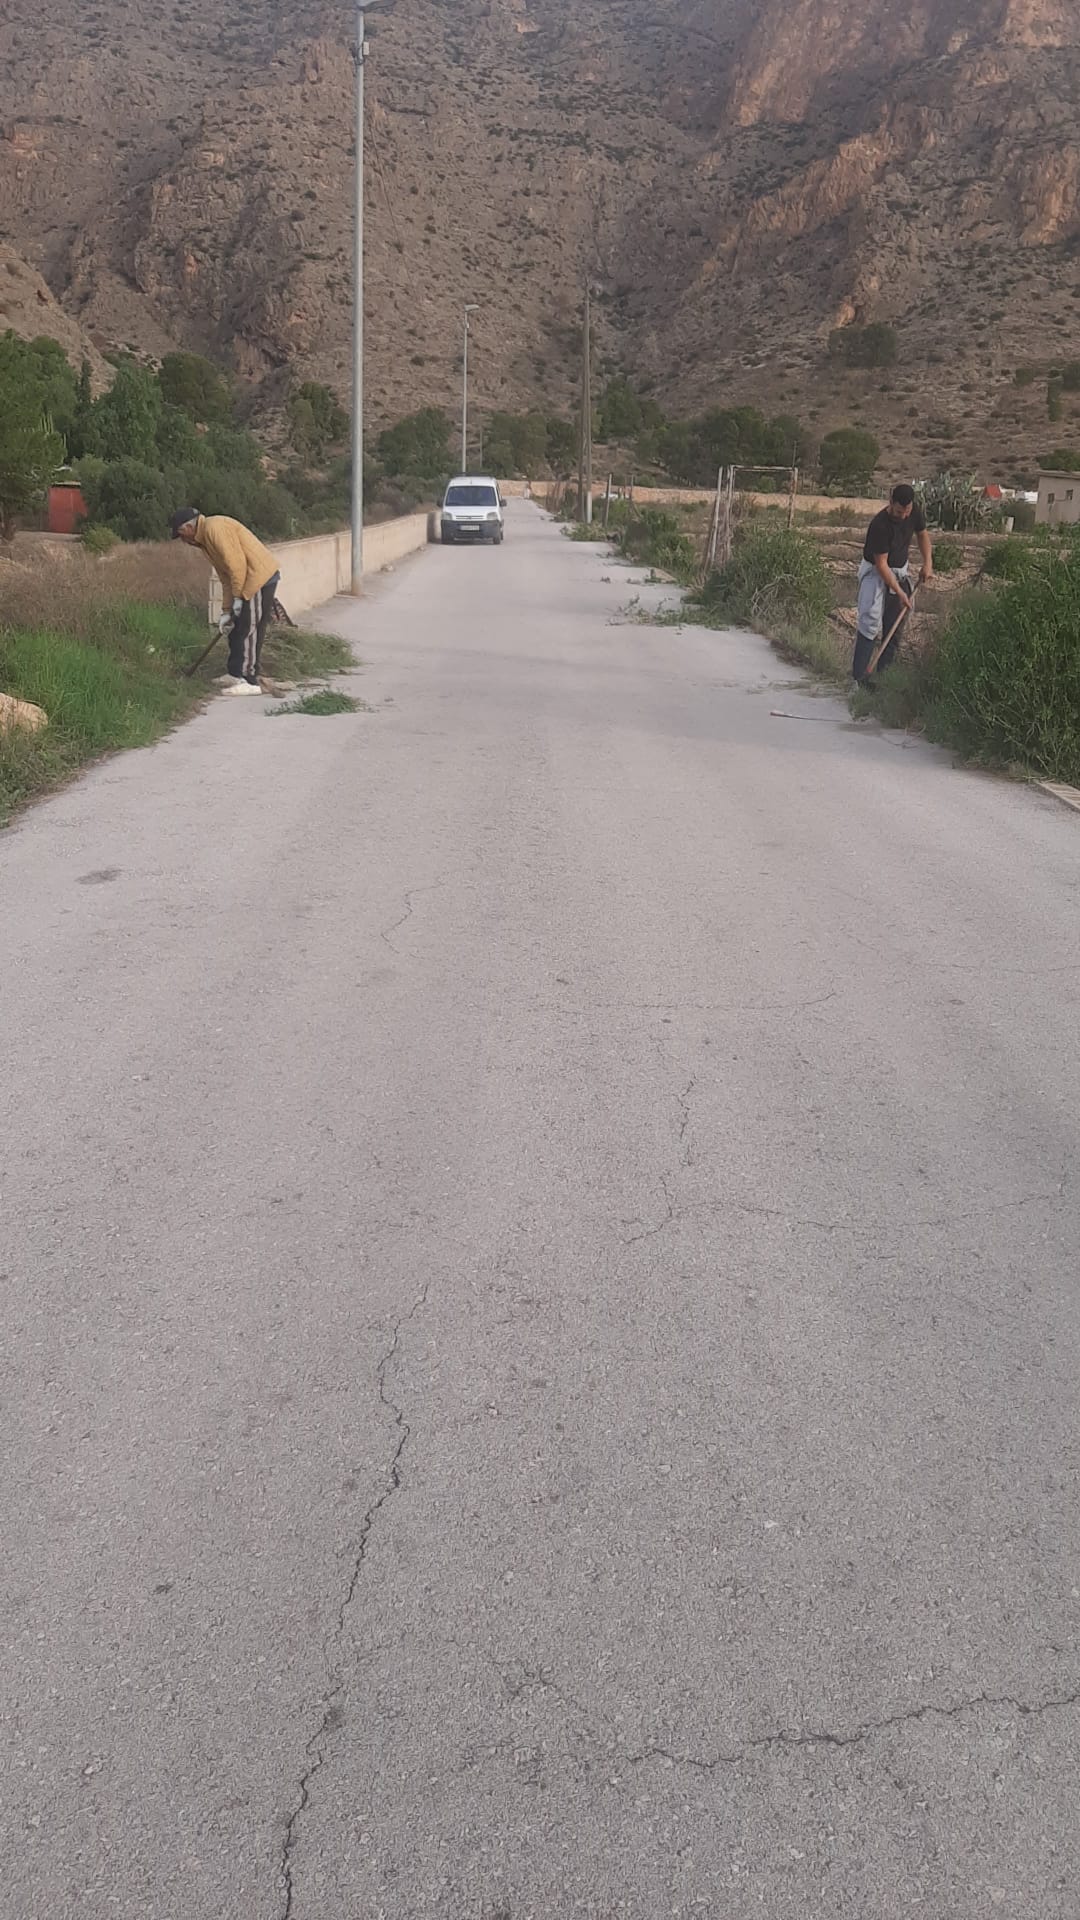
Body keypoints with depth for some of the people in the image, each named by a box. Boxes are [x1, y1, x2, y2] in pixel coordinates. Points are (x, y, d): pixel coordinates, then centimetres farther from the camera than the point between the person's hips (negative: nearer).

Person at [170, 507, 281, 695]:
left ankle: (249, 681, -3)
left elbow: (237, 563, -20)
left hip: (260, 577, -10)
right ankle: (236, 674, 22)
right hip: (250, 580, 10)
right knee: (236, 629, 14)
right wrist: (227, 611, 14)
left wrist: (238, 597, -14)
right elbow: (225, 578, 18)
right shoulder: (205, 538, 18)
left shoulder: (214, 527, -14)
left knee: (248, 630, -7)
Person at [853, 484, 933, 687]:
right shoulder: (880, 524, -29)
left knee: (895, 627, 6)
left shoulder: (915, 511, -10)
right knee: (871, 621, -19)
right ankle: (859, 675, -17)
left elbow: (922, 534, 11)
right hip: (876, 572, -6)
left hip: (901, 571, 7)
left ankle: (884, 675, 12)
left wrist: (928, 562, -2)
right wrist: (899, 592, -26)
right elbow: (881, 564, -25)